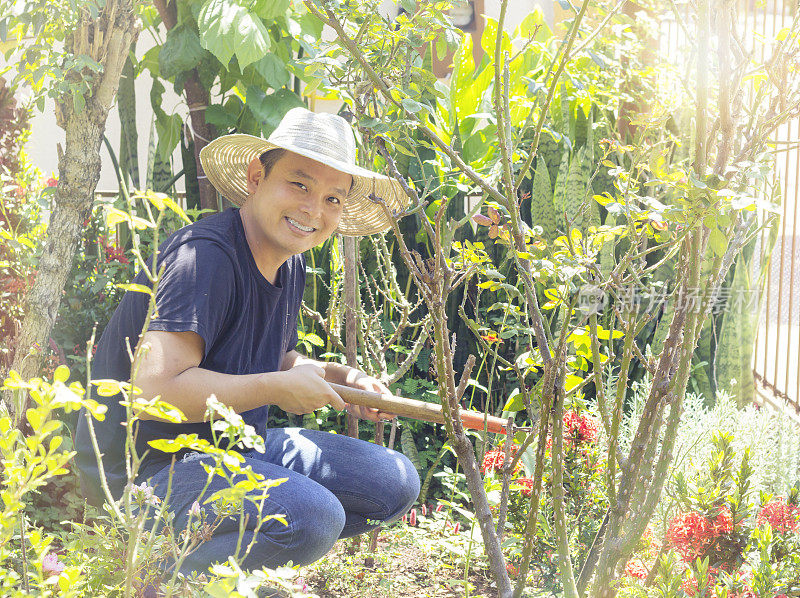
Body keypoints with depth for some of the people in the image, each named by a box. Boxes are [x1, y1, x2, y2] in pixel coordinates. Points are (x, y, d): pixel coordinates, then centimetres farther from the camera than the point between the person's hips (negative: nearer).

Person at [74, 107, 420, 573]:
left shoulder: (291, 263, 6)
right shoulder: (205, 256, -23)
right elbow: (154, 390, -32)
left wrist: (340, 378, 1)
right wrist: (277, 387, -23)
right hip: (151, 465, -9)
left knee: (396, 483, 4)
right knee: (311, 516, -32)